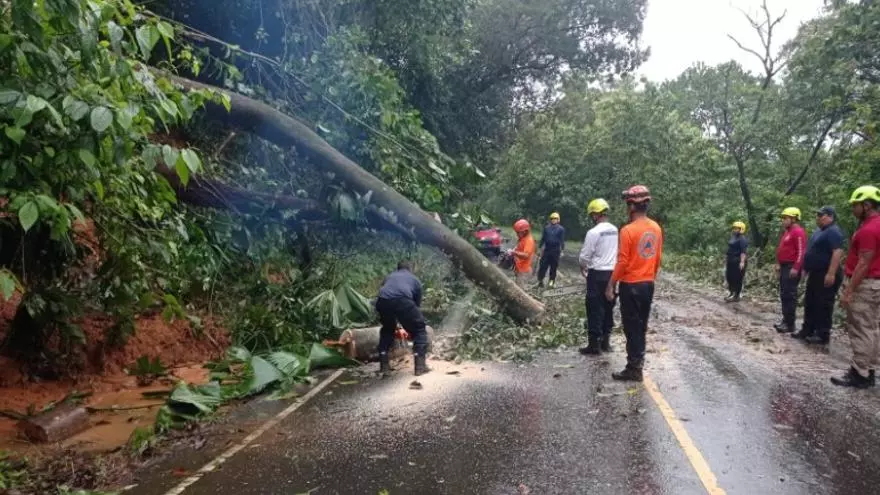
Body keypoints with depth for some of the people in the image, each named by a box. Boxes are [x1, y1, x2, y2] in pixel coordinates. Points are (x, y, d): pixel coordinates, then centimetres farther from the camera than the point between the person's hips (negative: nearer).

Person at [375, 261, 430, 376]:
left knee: (387, 329, 30)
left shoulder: (389, 277, 40)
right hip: (402, 300, -3)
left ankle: (384, 364, 28)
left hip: (382, 301, 4)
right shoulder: (414, 279, 33)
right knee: (419, 330, 15)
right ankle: (420, 365, 4)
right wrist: (411, 325, 53)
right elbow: (417, 303, 38)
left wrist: (394, 324, 55)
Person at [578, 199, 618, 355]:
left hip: (597, 274, -7)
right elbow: (617, 253, 13)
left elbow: (584, 256, -11)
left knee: (595, 310, -1)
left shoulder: (593, 232, -15)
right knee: (608, 308, 13)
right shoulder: (615, 231, 7)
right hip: (612, 273, 7)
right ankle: (605, 342, 20)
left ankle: (594, 344, 3)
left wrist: (583, 267, 9)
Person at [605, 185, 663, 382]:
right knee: (641, 326, 17)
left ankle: (634, 369, 8)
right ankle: (637, 362, 27)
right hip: (648, 284, 7)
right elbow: (658, 258, 11)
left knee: (632, 328, 2)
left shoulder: (628, 230, -18)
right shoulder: (656, 228, 3)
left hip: (631, 285, -7)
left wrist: (611, 286, -10)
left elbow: (622, 262, -17)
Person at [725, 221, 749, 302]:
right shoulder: (733, 237, 15)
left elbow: (744, 252, -22)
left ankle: (736, 296, 2)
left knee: (737, 279, -4)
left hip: (738, 261, -10)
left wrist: (742, 262, -30)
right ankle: (731, 293, 27)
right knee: (729, 277, 15)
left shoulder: (742, 239, -14)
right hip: (731, 261, 10)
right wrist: (727, 260, 24)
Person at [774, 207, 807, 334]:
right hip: (785, 267, 10)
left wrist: (796, 268, -24)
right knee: (784, 294, 12)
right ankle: (785, 320, 19)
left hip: (791, 267, -10)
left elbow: (801, 251, -20)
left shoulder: (798, 232, -13)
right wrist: (778, 264, 20)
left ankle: (790, 324, -5)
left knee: (789, 295, -8)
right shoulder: (787, 231, 18)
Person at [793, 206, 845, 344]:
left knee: (823, 305, -5)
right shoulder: (819, 231, 17)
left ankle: (823, 335, 1)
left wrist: (831, 273, -30)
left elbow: (838, 252, -25)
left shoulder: (834, 232, -15)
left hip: (826, 275, -11)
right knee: (810, 303, 15)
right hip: (815, 273, 11)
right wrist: (806, 268, 22)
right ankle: (807, 330, 23)